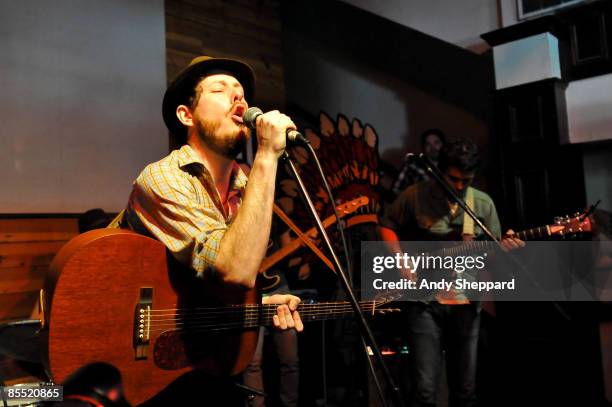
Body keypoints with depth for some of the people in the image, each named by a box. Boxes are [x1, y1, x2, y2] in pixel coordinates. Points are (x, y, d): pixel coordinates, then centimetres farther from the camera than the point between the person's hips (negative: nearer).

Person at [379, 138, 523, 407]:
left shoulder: (483, 204, 6)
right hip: (424, 300, -3)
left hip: (465, 303, 3)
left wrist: (505, 247, -13)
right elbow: (387, 226, 6)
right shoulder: (416, 195, -3)